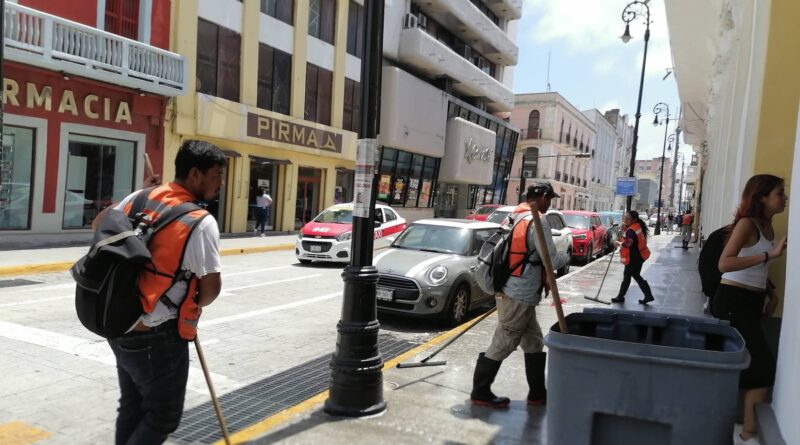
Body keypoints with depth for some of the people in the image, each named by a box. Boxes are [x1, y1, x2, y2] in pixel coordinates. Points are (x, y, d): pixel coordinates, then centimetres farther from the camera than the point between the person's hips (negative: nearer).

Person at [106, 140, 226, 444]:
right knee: (163, 416, 9)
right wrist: (194, 305, 4)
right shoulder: (201, 222, -20)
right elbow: (211, 287, -17)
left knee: (132, 407, 22)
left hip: (119, 325, 8)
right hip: (157, 336, -8)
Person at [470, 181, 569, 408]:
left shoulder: (515, 217, 11)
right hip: (519, 296, -9)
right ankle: (480, 392, 11)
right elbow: (552, 261, -15)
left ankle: (538, 394, 25)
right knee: (502, 345, 0)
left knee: (534, 343, 17)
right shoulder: (537, 221, -16)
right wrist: (566, 256, 6)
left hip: (514, 292, 9)